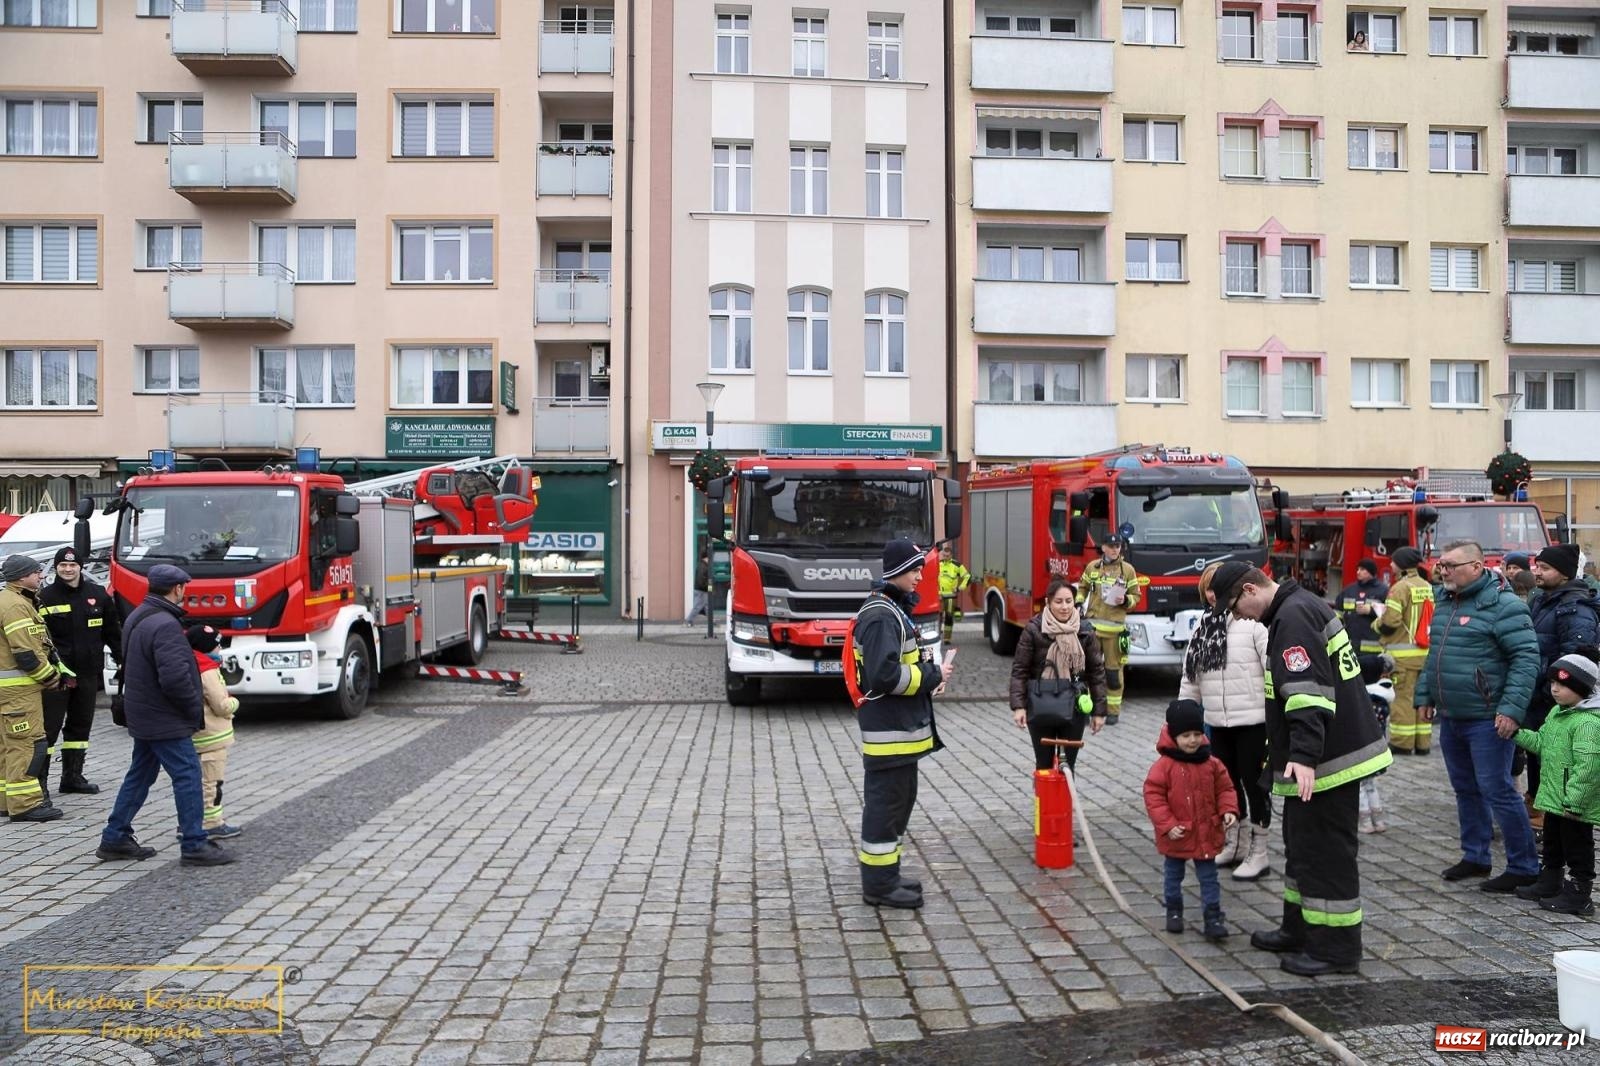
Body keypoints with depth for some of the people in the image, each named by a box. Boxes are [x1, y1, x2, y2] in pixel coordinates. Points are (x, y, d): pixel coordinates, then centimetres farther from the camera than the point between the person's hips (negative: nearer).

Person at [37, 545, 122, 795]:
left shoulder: (98, 594, 6)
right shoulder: (46, 597, -5)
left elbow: (112, 630, 12)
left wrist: (123, 659, 9)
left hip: (88, 672, 5)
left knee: (80, 725, 14)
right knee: (49, 726, -4)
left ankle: (72, 776, 26)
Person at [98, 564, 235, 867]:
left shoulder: (137, 618, 11)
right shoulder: (165, 625, -23)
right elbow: (175, 677, -29)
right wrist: (195, 709, -14)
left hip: (142, 715, 10)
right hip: (165, 719, -10)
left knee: (140, 775, 19)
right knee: (187, 776, -5)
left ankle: (115, 838, 26)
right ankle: (195, 845, -2)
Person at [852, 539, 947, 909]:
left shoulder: (895, 609, 15)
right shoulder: (881, 616, -18)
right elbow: (884, 675, -27)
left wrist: (927, 667, 7)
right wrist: (932, 677, -16)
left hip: (901, 726, 11)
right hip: (887, 728, -11)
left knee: (900, 800, 17)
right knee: (884, 802, -3)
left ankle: (885, 874, 27)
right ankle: (878, 884, 5)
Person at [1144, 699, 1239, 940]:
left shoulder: (1211, 763, -5)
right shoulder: (1164, 765, -16)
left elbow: (1224, 789, 4)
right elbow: (1154, 796, -16)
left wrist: (1228, 811, -12)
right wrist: (1167, 825, -20)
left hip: (1206, 834, 2)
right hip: (1176, 836, -2)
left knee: (1208, 877, 8)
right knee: (1173, 875, 16)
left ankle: (1213, 917, 15)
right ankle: (1174, 911, 33)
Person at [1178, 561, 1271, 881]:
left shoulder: (1254, 622, -12)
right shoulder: (1203, 627, 11)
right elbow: (1190, 677, 14)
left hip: (1253, 721, -7)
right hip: (1219, 723, 7)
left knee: (1254, 784, 3)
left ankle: (1258, 854, 15)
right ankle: (1235, 845, 31)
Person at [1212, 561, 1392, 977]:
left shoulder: (1293, 617, -19)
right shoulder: (1298, 608, 15)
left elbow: (1310, 692, -30)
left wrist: (1304, 756, -35)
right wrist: (1285, 751, 32)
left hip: (1327, 761, -11)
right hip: (1324, 754, 11)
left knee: (1326, 852, -3)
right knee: (1303, 845, 20)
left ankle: (1336, 949, 6)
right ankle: (1300, 930, 31)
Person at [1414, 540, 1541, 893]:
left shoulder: (1502, 604, -13)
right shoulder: (1445, 602, 12)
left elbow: (1526, 659, -17)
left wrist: (1512, 709, -22)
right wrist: (1425, 695, 17)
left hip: (1487, 719, -8)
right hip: (1451, 718, 8)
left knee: (1497, 791, -4)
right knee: (1465, 790, 16)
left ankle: (1524, 867, 9)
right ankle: (1475, 857, 28)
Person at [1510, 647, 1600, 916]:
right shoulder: (1557, 712, 8)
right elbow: (1542, 743, 19)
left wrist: (1575, 802, -26)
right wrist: (1518, 733, 4)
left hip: (1577, 806, -10)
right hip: (1554, 799, 10)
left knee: (1577, 849, 2)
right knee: (1552, 843, 21)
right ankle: (1549, 884, 34)